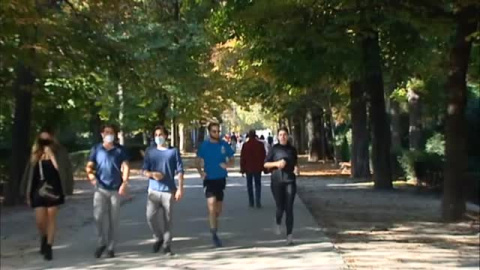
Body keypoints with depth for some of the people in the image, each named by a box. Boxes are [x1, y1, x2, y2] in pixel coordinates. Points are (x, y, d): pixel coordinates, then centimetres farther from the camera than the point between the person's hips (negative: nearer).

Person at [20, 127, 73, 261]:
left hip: (53, 191, -3)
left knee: (51, 219, 0)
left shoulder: (58, 152, -2)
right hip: (38, 191, 3)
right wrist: (27, 193, 9)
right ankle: (44, 238, 32)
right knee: (40, 220, 1)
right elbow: (30, 174, 10)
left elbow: (60, 169, -15)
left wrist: (51, 154, -18)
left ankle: (49, 247, 7)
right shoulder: (35, 154, 7)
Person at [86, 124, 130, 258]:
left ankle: (111, 247, 15)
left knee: (113, 219, 4)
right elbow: (89, 166, 5)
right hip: (100, 188, 0)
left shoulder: (120, 150, 4)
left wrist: (124, 183, -16)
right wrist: (91, 176, -17)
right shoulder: (96, 149, 6)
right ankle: (101, 242, 11)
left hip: (115, 189, 0)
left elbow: (125, 167, -2)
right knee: (98, 216, -9)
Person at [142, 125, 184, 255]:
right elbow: (144, 171, 7)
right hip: (153, 190, 2)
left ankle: (167, 245, 12)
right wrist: (152, 174, -16)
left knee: (167, 219, 1)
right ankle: (158, 238, 18)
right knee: (150, 216, -8)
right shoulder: (150, 151, 7)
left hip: (169, 190, -1)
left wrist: (180, 188, -7)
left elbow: (179, 171, 0)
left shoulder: (174, 151, 2)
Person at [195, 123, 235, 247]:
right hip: (209, 179, -3)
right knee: (212, 206, -16)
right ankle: (214, 234, -11)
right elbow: (198, 161, 3)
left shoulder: (224, 145, -1)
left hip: (221, 179, 3)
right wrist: (201, 172, -14)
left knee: (219, 208, 15)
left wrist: (227, 164, -15)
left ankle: (214, 225, 41)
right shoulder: (204, 145, -4)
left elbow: (232, 159, 7)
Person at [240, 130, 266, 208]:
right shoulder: (260, 144, -5)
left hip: (248, 168, 0)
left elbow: (242, 158, -5)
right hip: (258, 168, 1)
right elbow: (264, 156, 0)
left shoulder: (245, 145, -7)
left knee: (249, 185, 11)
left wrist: (242, 169, 2)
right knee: (258, 185, 7)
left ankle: (251, 202, 11)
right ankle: (258, 202, -4)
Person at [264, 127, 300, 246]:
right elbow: (265, 164, 3)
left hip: (290, 181, 1)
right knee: (280, 207, 0)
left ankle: (289, 235, -2)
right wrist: (276, 163, -14)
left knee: (289, 208, -5)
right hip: (277, 181, -1)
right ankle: (277, 223, 34)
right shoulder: (274, 149, 3)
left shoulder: (292, 149, 9)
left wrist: (296, 169, 1)